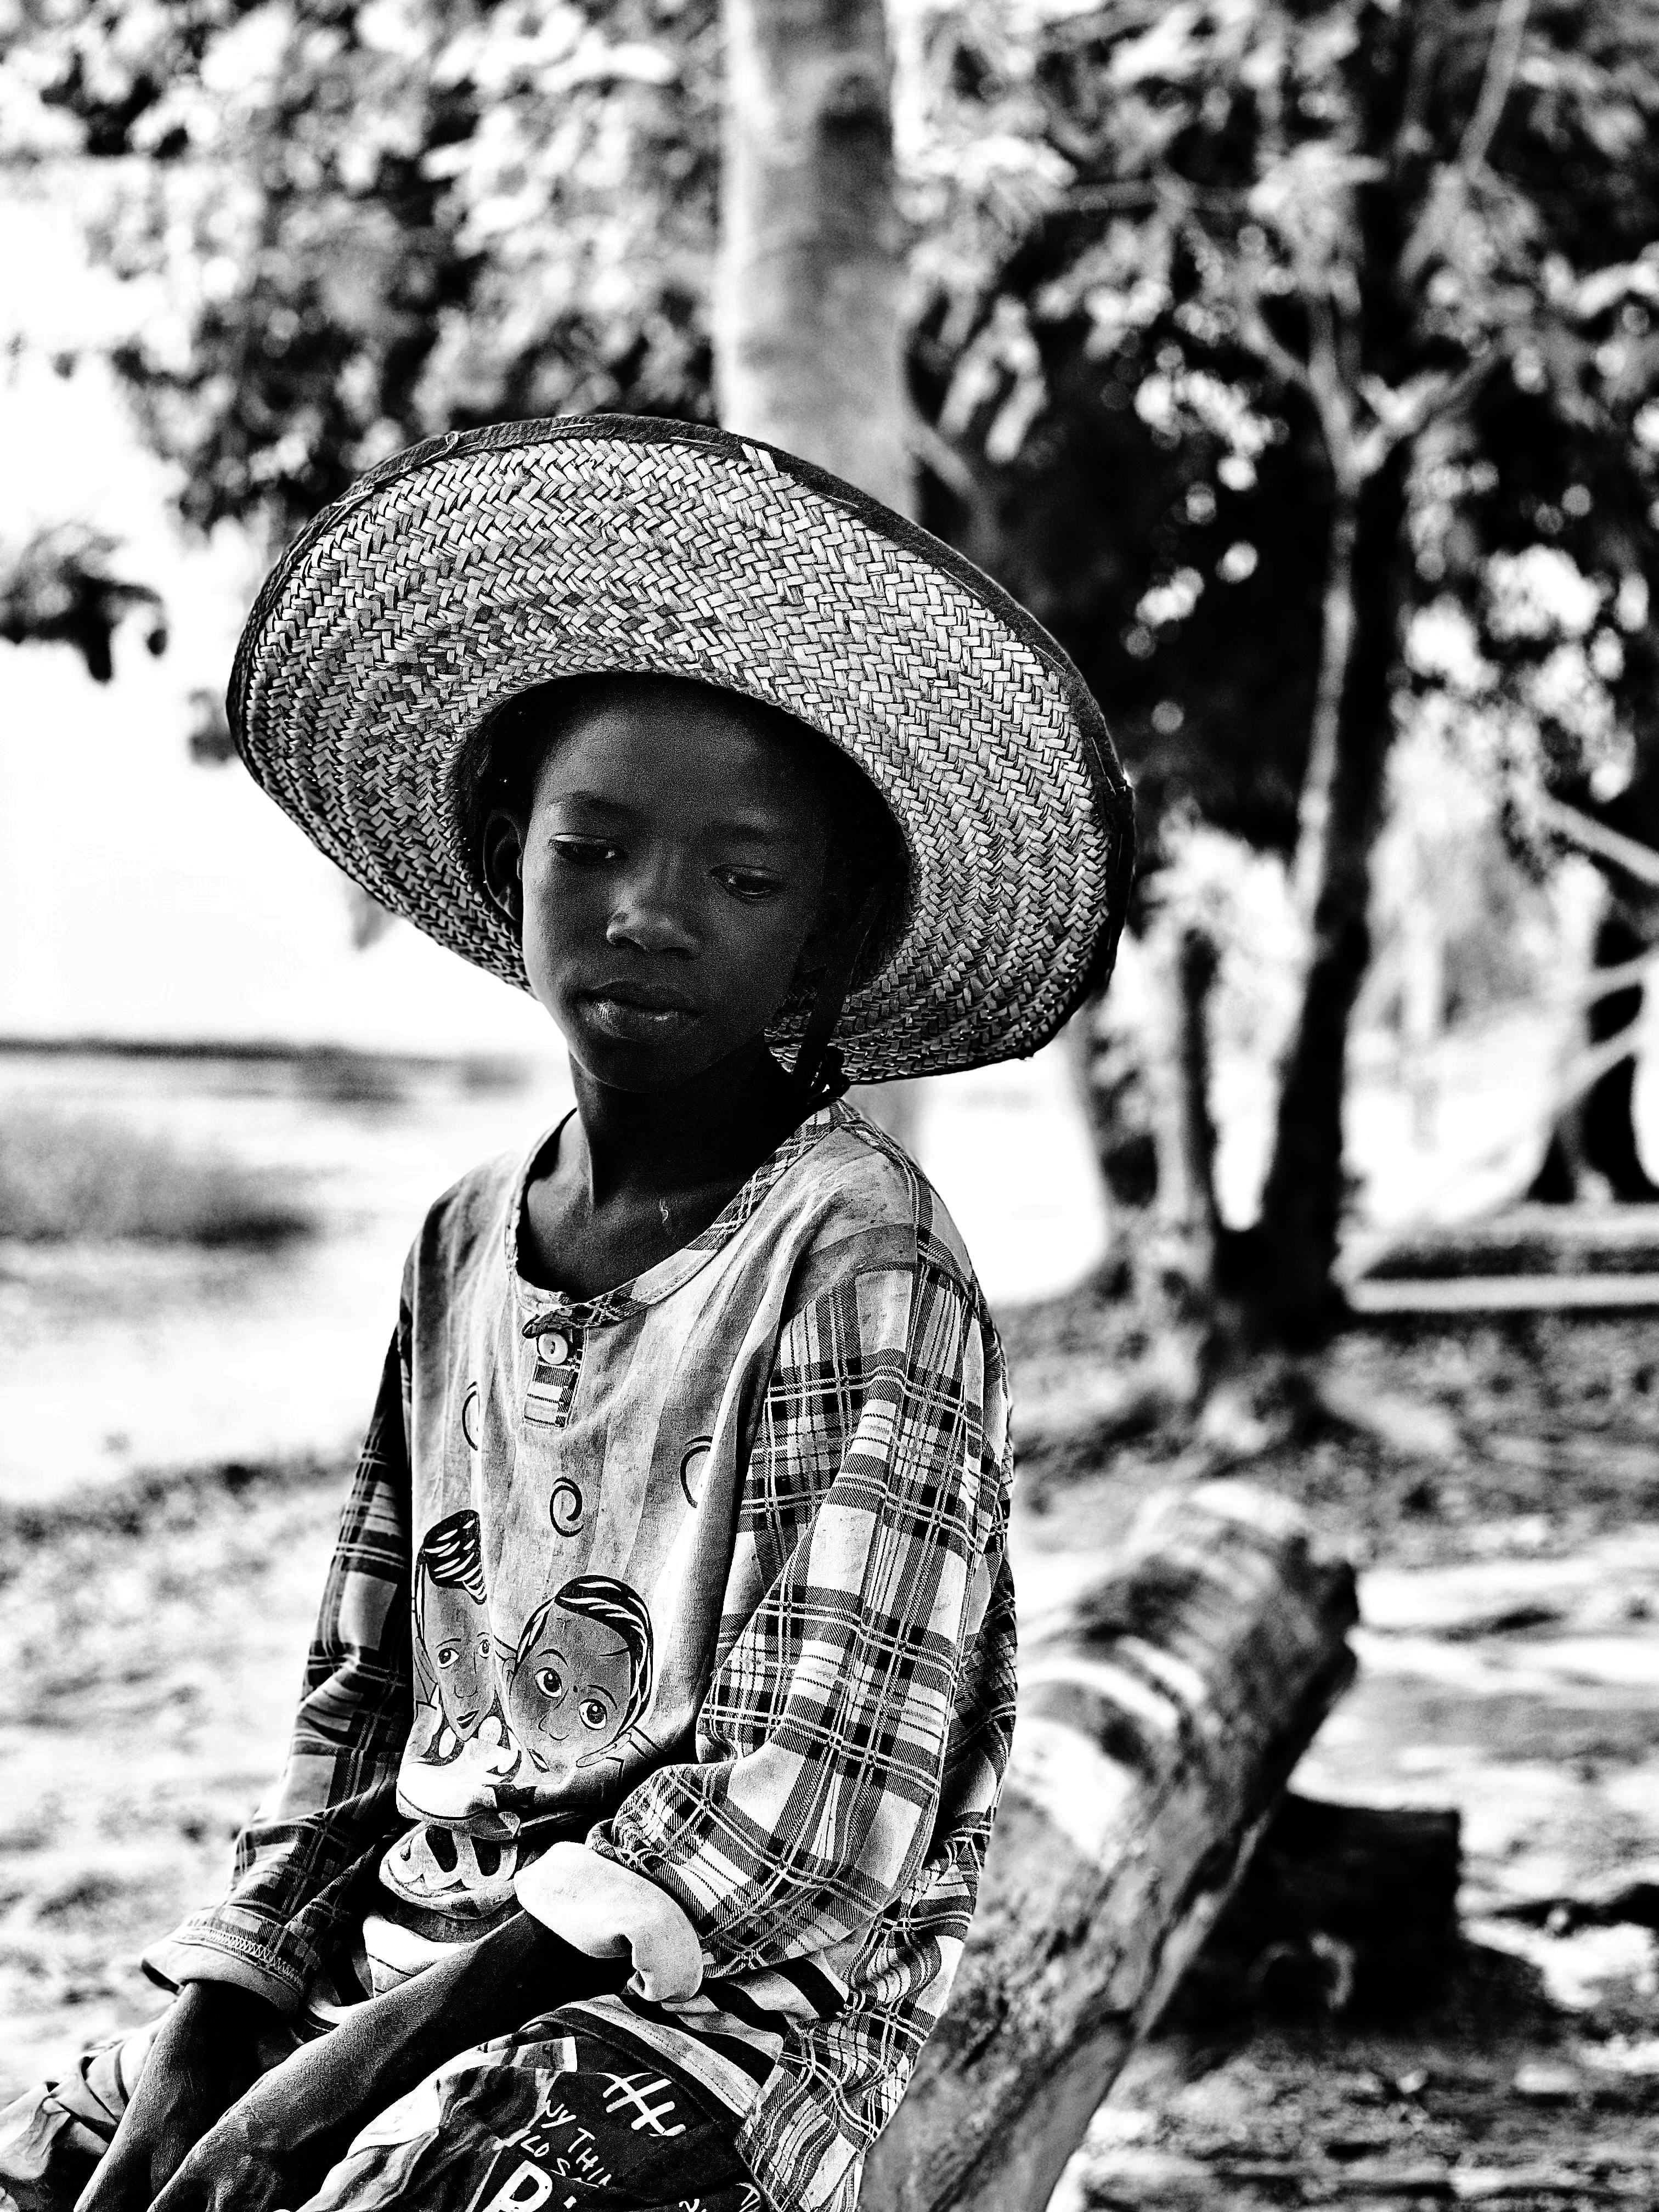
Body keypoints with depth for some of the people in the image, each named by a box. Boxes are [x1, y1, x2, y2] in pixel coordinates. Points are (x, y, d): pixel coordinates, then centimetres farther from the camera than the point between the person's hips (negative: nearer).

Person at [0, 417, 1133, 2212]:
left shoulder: (854, 1260, -12)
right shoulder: (463, 1243, 8)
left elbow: (805, 1815, -17)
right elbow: (359, 1706, 11)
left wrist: (362, 2057, -18)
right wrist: (203, 2042, -3)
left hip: (735, 1990, -6)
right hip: (413, 1928, 6)